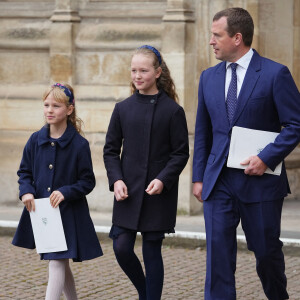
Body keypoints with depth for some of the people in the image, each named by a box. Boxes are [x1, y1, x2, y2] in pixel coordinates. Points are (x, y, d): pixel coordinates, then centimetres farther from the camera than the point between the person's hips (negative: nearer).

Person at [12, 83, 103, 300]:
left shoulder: (79, 144, -10)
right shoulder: (36, 140, 1)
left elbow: (87, 182, -6)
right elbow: (24, 172, 9)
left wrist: (65, 192, -20)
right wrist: (26, 192, -9)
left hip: (68, 213, -5)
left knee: (57, 262, -11)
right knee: (61, 263, 19)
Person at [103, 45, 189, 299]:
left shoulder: (173, 111, -4)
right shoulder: (123, 109, 4)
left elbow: (181, 153, -3)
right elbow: (111, 150, 8)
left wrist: (163, 180, -17)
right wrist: (116, 180, -8)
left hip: (159, 194, -3)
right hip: (128, 192, 3)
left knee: (152, 251, 2)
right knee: (122, 247, -3)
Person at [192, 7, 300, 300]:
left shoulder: (275, 74, -7)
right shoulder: (209, 77, 10)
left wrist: (267, 158, -17)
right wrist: (198, 176, 10)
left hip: (260, 180, -4)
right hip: (218, 181, 4)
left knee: (267, 251, 9)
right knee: (218, 252, -4)